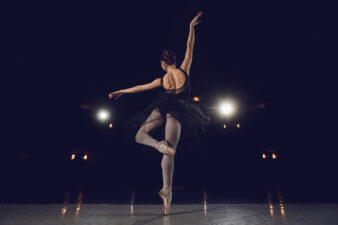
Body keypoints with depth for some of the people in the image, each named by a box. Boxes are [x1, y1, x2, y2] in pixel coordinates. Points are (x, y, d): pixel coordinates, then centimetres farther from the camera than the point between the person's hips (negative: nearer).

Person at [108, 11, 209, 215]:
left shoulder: (162, 80, 8)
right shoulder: (184, 70, 6)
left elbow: (140, 87, 16)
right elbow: (190, 47, 14)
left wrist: (121, 91, 28)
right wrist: (192, 27, 21)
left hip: (161, 108, -1)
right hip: (177, 113, 1)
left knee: (140, 135, 16)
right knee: (169, 154, 1)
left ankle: (161, 145, -16)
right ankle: (167, 190, -4)